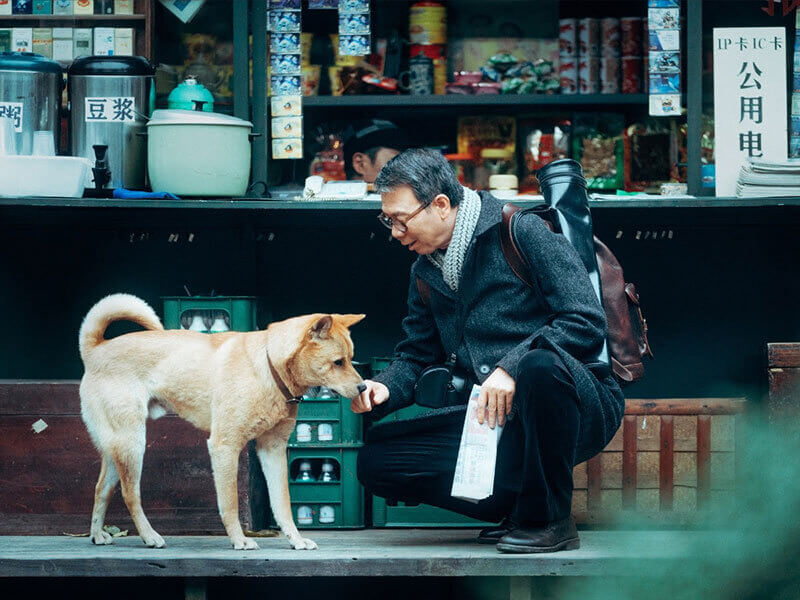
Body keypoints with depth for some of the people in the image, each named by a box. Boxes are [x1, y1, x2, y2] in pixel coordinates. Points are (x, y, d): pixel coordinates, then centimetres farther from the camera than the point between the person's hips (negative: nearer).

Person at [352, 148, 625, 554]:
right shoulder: (426, 270, 12)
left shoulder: (522, 232, -10)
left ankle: (549, 519, -21)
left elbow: (587, 321, -18)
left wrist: (512, 367, -28)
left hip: (582, 409, -7)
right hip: (498, 420, 7)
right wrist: (384, 389, -3)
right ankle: (518, 507, -1)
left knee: (540, 365, -42)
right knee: (376, 462, -6)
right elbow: (416, 355, 20)